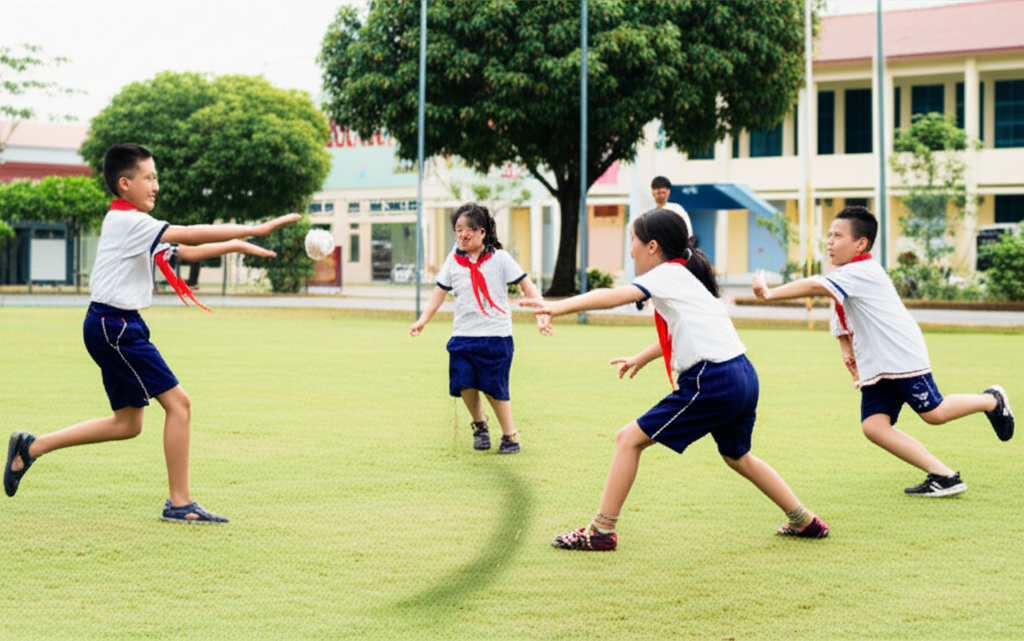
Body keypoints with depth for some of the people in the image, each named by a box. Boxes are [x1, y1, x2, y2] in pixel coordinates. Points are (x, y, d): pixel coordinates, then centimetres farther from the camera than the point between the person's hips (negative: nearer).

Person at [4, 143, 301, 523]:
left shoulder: (135, 227, 18)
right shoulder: (125, 220, -13)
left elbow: (186, 252, 22)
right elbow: (190, 234, -20)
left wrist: (236, 245, 12)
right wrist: (257, 230, -20)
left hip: (114, 328, 10)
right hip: (114, 325, -10)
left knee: (127, 423, 14)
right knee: (178, 402, -10)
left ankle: (31, 447, 20)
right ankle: (179, 504, -5)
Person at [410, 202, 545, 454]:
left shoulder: (499, 258, 0)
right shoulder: (454, 260, 8)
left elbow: (526, 285, 1)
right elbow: (440, 292, 14)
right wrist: (423, 320, 4)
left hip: (496, 336, -3)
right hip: (462, 335, 3)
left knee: (495, 387, -5)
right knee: (465, 384, -8)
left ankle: (510, 435, 12)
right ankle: (479, 424, 19)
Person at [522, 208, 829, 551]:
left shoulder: (668, 274, -5)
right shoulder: (688, 276, 22)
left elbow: (613, 296, -21)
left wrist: (557, 306, -29)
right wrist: (640, 358, 43)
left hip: (712, 382, -9)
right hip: (743, 377, 10)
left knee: (629, 439, -2)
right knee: (737, 457, 30)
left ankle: (601, 531, -1)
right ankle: (805, 520, 37)